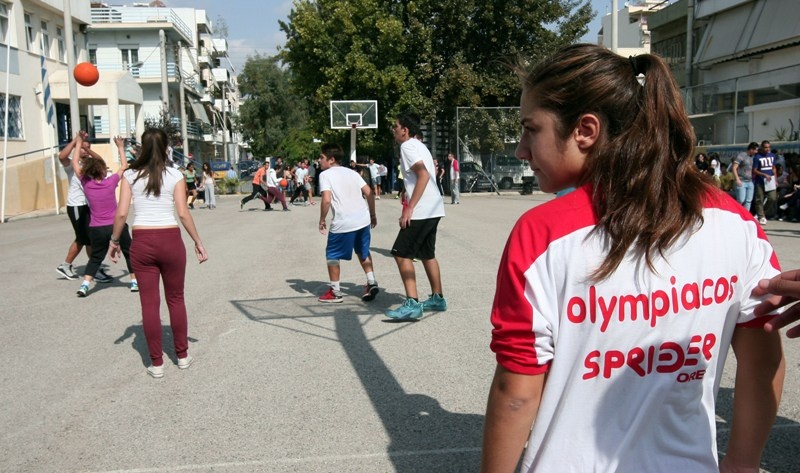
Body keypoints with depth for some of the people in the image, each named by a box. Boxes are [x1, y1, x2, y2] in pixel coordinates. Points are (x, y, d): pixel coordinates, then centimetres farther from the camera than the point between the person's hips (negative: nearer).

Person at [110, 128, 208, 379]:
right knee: (176, 299, 15)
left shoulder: (130, 175, 2)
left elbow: (121, 213, -4)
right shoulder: (175, 175, -1)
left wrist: (115, 241, 9)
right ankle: (182, 356, 24)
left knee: (149, 303, 7)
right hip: (170, 240, 0)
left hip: (142, 242, 1)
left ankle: (157, 363, 14)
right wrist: (198, 242, 1)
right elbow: (183, 213, -7)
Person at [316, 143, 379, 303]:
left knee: (332, 255, 12)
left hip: (343, 223, -6)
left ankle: (335, 292, 17)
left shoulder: (325, 175, -1)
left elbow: (326, 200, -14)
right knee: (363, 252, 25)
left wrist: (322, 220, -2)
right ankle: (371, 283, 19)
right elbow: (369, 193, 9)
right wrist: (373, 214, 18)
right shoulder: (352, 172, 16)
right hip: (363, 219, 6)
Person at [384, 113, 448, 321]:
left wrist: (410, 208, -23)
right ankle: (437, 298, 27)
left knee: (401, 254, -8)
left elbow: (423, 175, -22)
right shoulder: (419, 146, 20)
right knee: (427, 254, 19)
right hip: (433, 209, 10)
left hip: (421, 210, -10)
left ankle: (412, 304, -12)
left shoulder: (408, 146, -9)